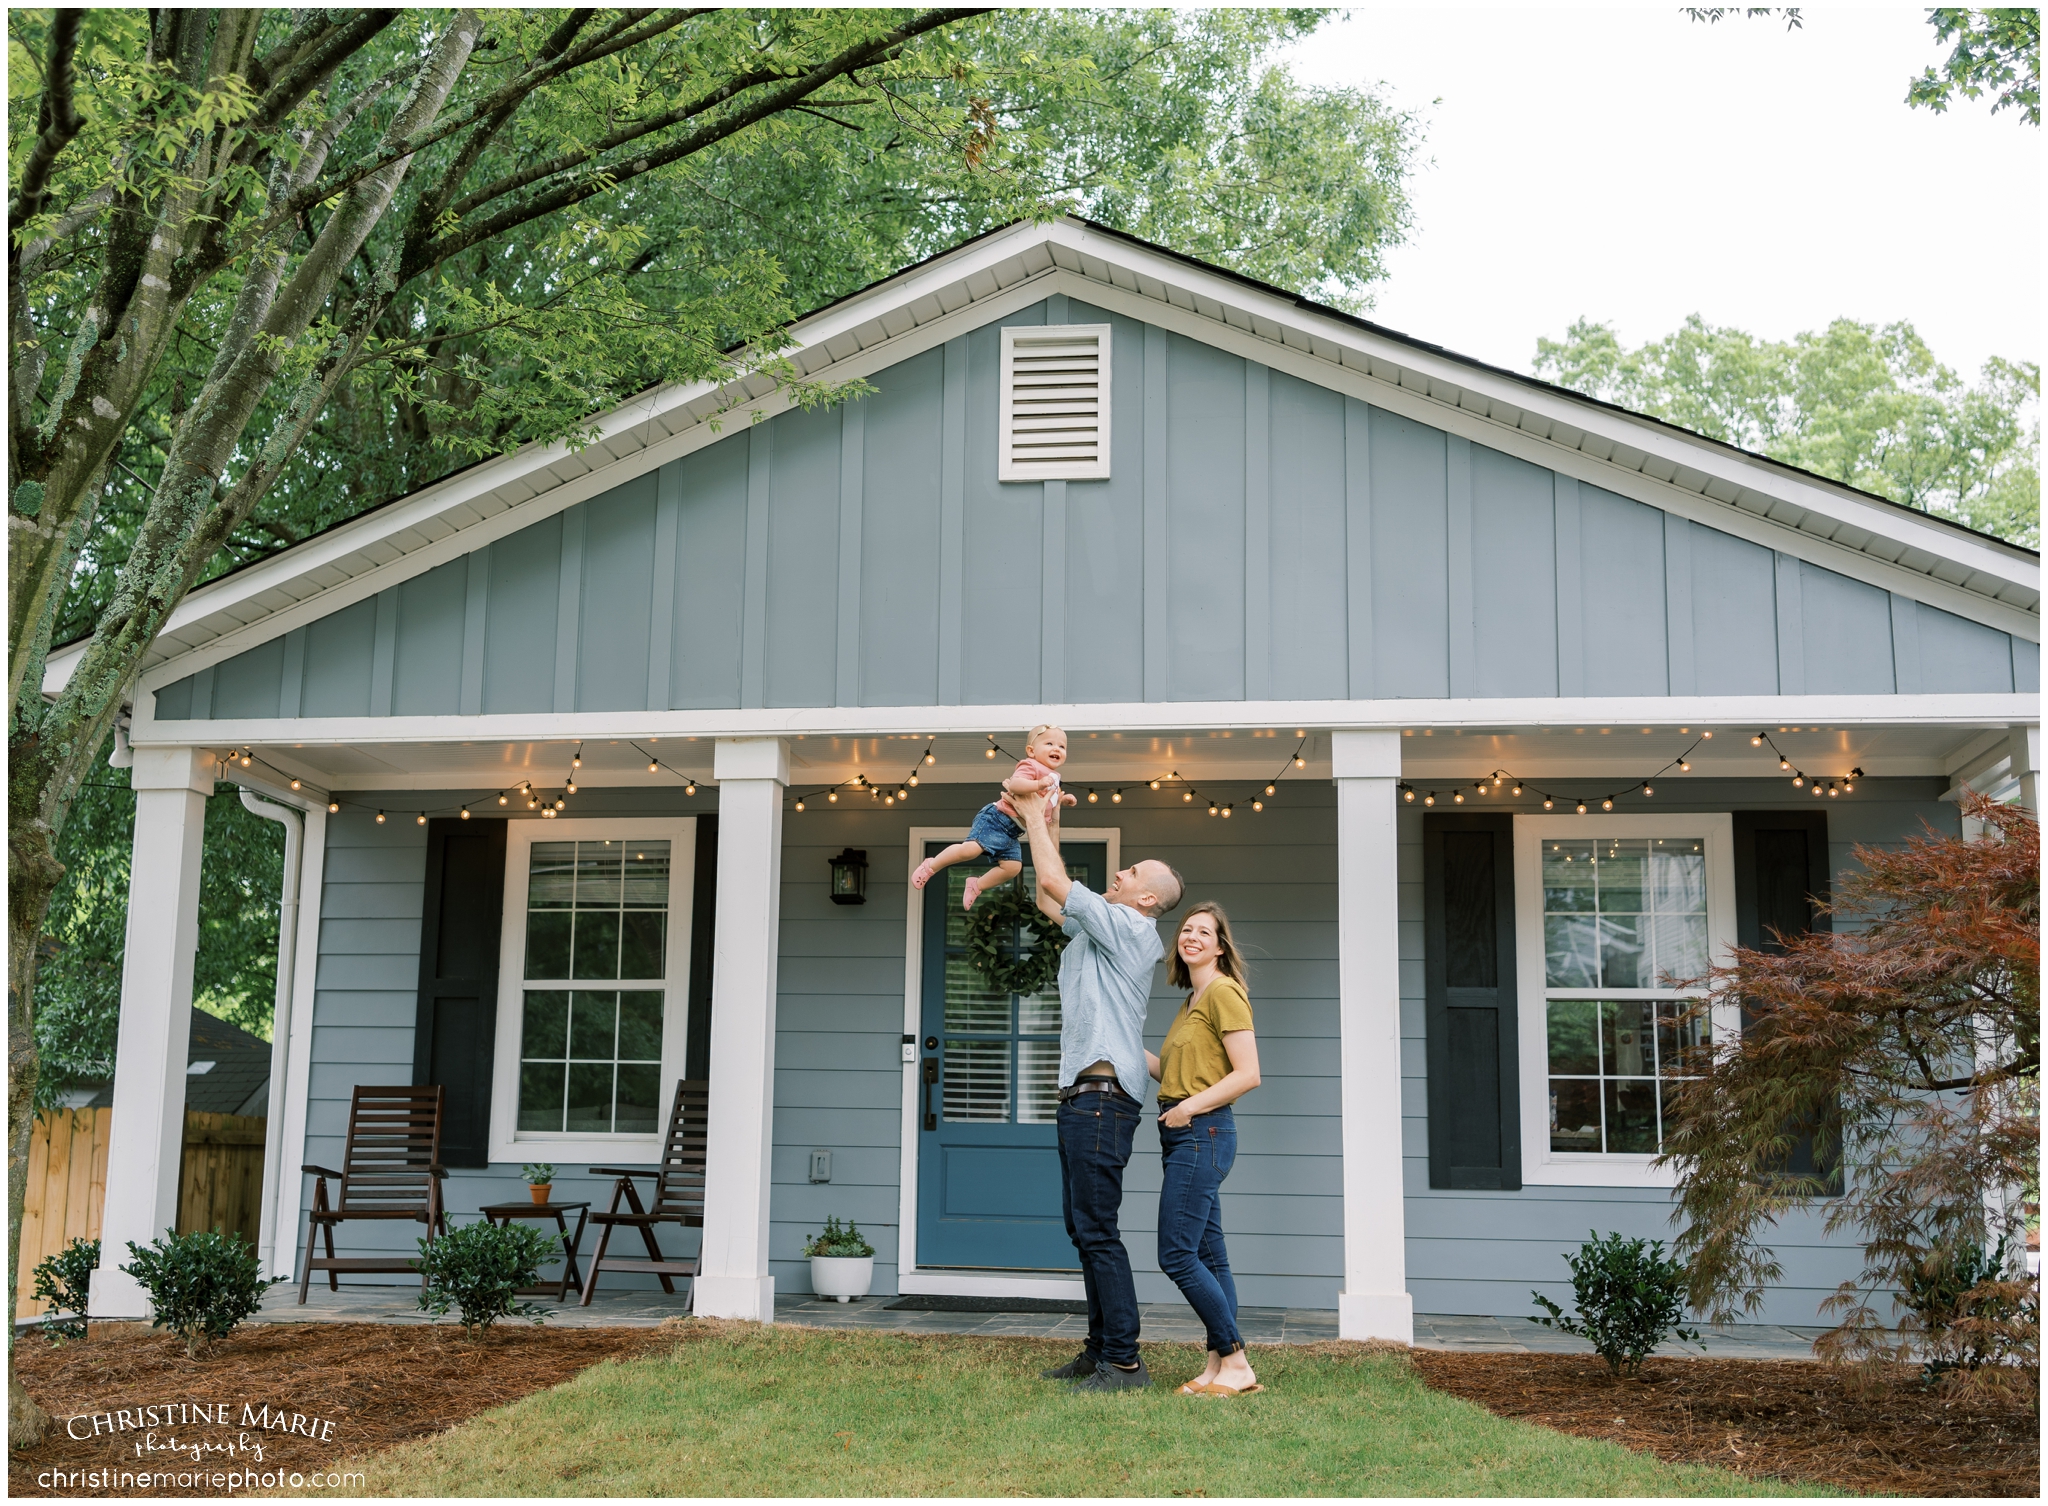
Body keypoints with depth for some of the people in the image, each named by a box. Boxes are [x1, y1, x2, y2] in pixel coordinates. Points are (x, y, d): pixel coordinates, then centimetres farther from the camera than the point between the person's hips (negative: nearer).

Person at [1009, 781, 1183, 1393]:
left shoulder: (1129, 926, -8)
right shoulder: (1100, 928, 19)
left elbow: (1055, 884, -12)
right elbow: (1049, 898, 29)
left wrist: (1034, 819, 0)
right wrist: (1046, 825, 22)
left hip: (1103, 1093, -10)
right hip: (1084, 1092, 10)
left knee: (1096, 1228, -11)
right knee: (1083, 1226, 11)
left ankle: (1124, 1361, -10)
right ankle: (1100, 1349, 16)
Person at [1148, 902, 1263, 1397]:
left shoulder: (1223, 993, -9)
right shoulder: (1191, 1002, 20)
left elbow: (1248, 1074, -16)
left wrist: (1190, 1107, -16)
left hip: (1203, 1133, -10)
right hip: (1185, 1135, 10)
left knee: (1176, 1255, -11)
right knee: (1208, 1255, 7)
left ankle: (1235, 1362, -5)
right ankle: (1219, 1367, 9)